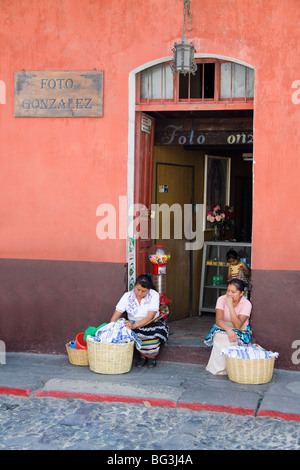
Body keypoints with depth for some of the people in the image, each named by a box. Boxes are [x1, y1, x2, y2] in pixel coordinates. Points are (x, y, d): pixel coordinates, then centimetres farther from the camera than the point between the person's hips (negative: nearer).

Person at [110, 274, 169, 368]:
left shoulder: (154, 295, -15)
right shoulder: (127, 296, -9)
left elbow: (150, 317, -24)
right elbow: (115, 317, -11)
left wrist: (135, 325, -41)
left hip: (153, 323, -1)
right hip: (133, 324, 1)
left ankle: (152, 356, -4)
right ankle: (143, 355, -4)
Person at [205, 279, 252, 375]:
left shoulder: (246, 304, -18)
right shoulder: (222, 299, -10)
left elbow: (238, 325, -30)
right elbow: (218, 320, -22)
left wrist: (230, 306, -35)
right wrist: (228, 330, -43)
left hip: (240, 331, -2)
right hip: (222, 328, 2)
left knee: (229, 341, -34)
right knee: (219, 339, -32)